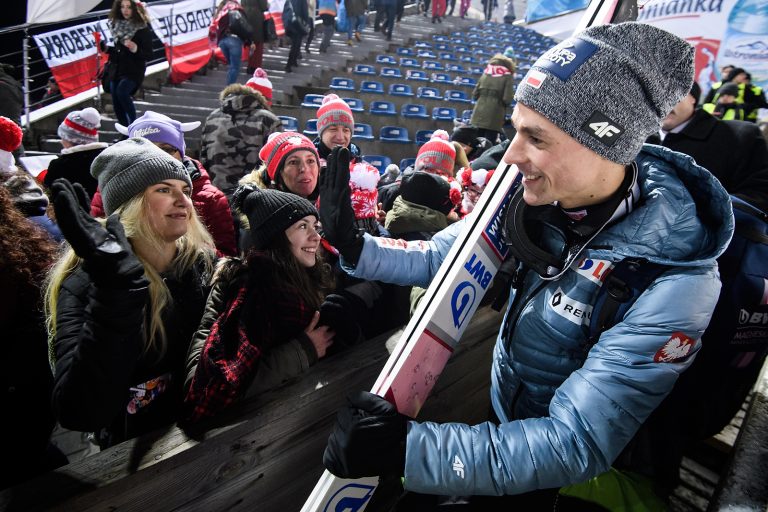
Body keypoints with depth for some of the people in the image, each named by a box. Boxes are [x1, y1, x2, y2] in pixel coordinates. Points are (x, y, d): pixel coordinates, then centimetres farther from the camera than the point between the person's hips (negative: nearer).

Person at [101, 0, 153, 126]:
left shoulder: (143, 29, -8)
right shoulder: (118, 25, 9)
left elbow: (149, 55, -11)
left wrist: (136, 49, -28)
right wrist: (107, 49, 4)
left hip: (133, 71, -7)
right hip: (116, 70, 7)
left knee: (122, 92, -30)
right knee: (117, 104, 7)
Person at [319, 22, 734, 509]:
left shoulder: (671, 282, -31)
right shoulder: (537, 194, -16)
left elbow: (577, 446, -31)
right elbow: (439, 258, -3)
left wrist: (410, 446, -40)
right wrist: (355, 246, -18)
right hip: (500, 423, 4)